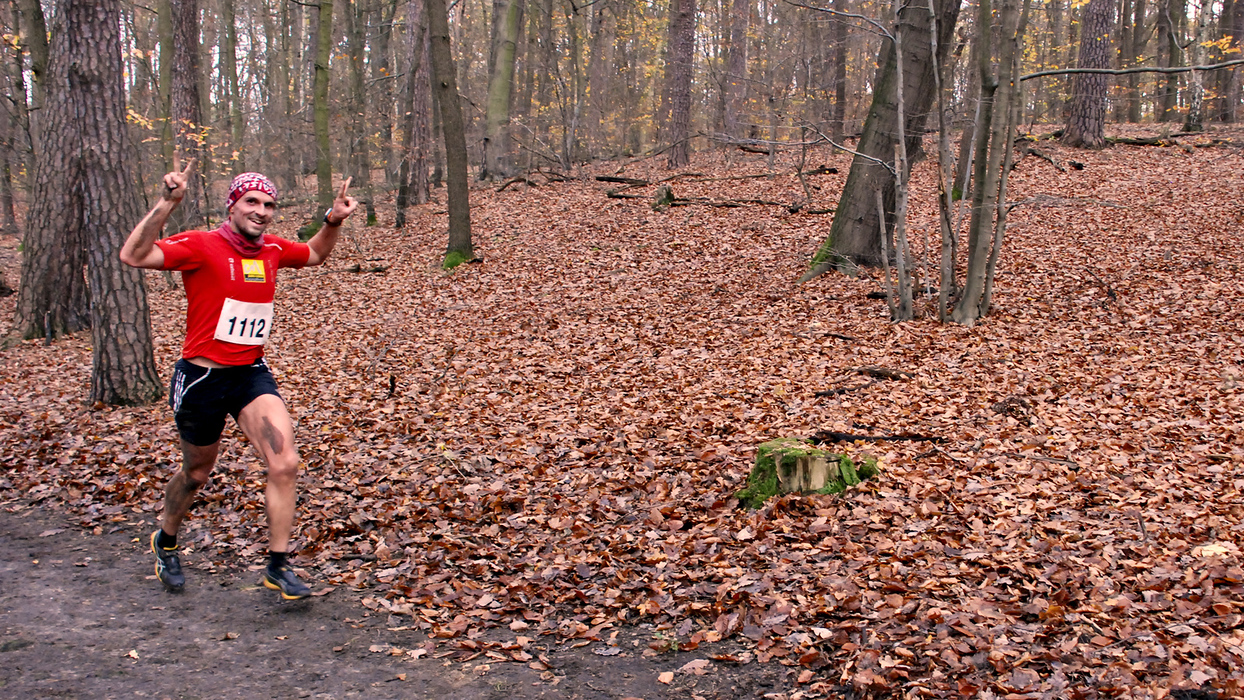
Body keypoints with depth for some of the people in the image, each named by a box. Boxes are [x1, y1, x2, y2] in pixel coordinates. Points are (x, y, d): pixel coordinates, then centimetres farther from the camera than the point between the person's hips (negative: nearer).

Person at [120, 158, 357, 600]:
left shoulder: (273, 250, 3)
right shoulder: (201, 246, -14)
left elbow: (315, 255, 24)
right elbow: (133, 256, -27)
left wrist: (333, 222, 6)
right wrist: (167, 203, -35)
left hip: (251, 373, 4)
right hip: (202, 376, -4)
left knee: (285, 464, -13)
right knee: (197, 473, 16)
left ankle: (278, 567, -1)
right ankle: (165, 542, 46)